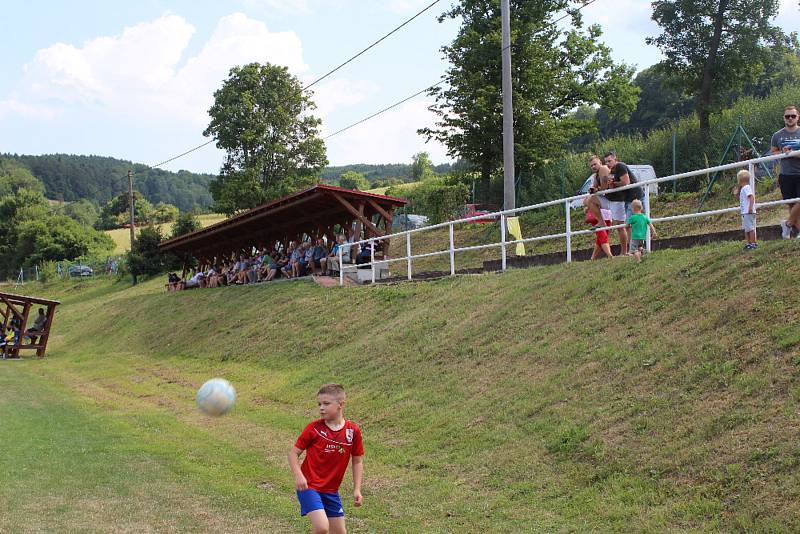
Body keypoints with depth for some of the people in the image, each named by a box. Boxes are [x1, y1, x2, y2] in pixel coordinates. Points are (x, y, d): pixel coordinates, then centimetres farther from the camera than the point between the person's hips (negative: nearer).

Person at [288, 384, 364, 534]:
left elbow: (357, 461, 8)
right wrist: (298, 476, -20)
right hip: (309, 486, -4)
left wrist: (357, 489, 4)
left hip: (331, 490, 4)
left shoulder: (353, 431, -3)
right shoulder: (314, 428, -10)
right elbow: (293, 453, -5)